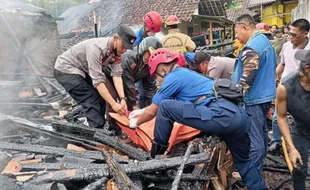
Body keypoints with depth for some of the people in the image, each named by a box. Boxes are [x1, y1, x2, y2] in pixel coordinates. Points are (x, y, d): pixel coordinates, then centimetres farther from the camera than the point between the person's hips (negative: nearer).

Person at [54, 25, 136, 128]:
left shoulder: (116, 50, -11)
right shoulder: (96, 48, -34)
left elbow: (117, 74, -14)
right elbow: (97, 80, -36)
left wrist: (122, 99, -24)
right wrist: (113, 104, -36)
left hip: (82, 70, 8)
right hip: (66, 70, -8)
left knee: (100, 97, 5)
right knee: (91, 102, -15)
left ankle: (98, 128, 17)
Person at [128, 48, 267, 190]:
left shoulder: (173, 78, 1)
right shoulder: (185, 73, 27)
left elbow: (152, 112, 9)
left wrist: (136, 122, 27)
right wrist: (142, 111, 48)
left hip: (221, 115, -10)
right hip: (240, 116, 10)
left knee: (165, 107, -8)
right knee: (242, 159, 31)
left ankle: (159, 147, 10)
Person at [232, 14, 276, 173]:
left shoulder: (252, 46, -20)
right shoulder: (264, 40, 14)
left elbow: (246, 77, -24)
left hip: (254, 98, -11)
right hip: (265, 94, 11)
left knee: (253, 138, -4)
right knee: (261, 132, 20)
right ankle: (260, 165, 35)